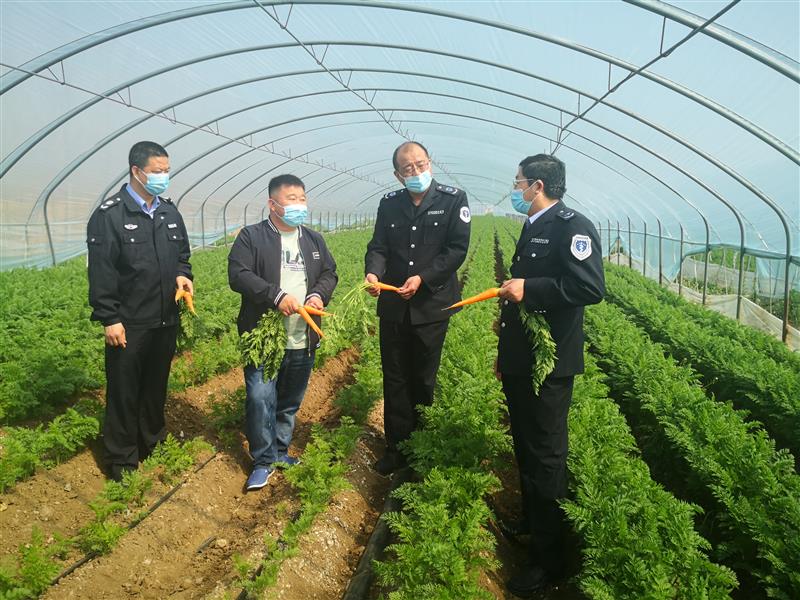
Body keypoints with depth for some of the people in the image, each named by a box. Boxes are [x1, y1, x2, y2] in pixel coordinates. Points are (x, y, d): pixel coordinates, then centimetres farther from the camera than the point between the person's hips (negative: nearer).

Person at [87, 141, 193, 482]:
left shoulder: (169, 212, 8)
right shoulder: (110, 214, -11)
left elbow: (182, 253, 19)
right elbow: (101, 271, -13)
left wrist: (183, 274, -3)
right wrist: (109, 319, -15)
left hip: (166, 320, 6)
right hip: (128, 324, -5)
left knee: (157, 386, 18)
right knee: (124, 392, 6)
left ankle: (153, 444, 34)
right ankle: (121, 460, 20)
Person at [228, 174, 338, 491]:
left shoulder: (314, 240, 13)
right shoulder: (251, 236, -4)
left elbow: (329, 273, 15)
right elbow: (238, 275, -13)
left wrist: (319, 295, -7)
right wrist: (277, 295, -23)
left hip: (302, 342, 5)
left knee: (290, 402, 15)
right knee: (260, 400, -6)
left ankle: (280, 451, 33)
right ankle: (263, 460, 12)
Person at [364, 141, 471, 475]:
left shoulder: (453, 200, -3)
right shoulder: (389, 204, 8)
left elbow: (457, 249, -9)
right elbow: (378, 246, 3)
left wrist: (422, 278, -19)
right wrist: (373, 272, -19)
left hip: (431, 306, -3)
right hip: (393, 306, 3)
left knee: (423, 380, 10)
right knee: (394, 379, 9)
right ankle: (396, 447, 22)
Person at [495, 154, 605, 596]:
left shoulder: (572, 227, -14)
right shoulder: (532, 228, 16)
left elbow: (590, 288, -26)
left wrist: (528, 290, -23)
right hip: (520, 361, 9)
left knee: (545, 455, 1)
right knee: (525, 446, 20)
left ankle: (548, 559, 15)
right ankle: (530, 522, 40)